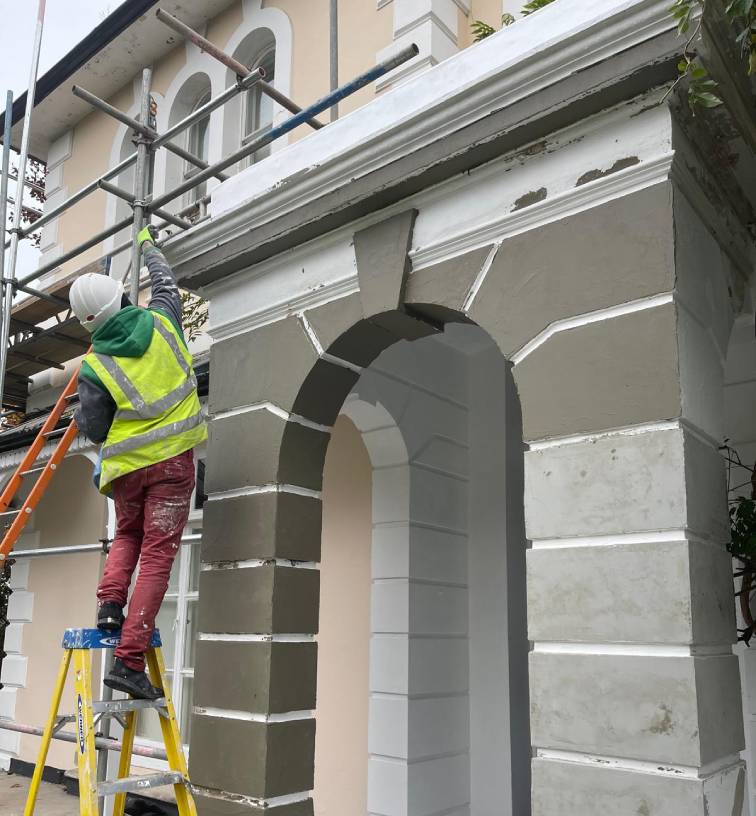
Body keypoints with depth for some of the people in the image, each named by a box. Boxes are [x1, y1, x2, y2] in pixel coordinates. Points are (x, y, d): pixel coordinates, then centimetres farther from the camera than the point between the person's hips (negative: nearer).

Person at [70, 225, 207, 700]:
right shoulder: (160, 321, -3)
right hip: (172, 459, 0)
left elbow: (94, 430, -3)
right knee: (157, 555, -2)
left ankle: (110, 601, 9)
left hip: (127, 465, 1)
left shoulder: (95, 365, -7)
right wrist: (149, 245, 35)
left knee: (128, 535, 30)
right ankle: (130, 661, -5)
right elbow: (166, 283, 18)